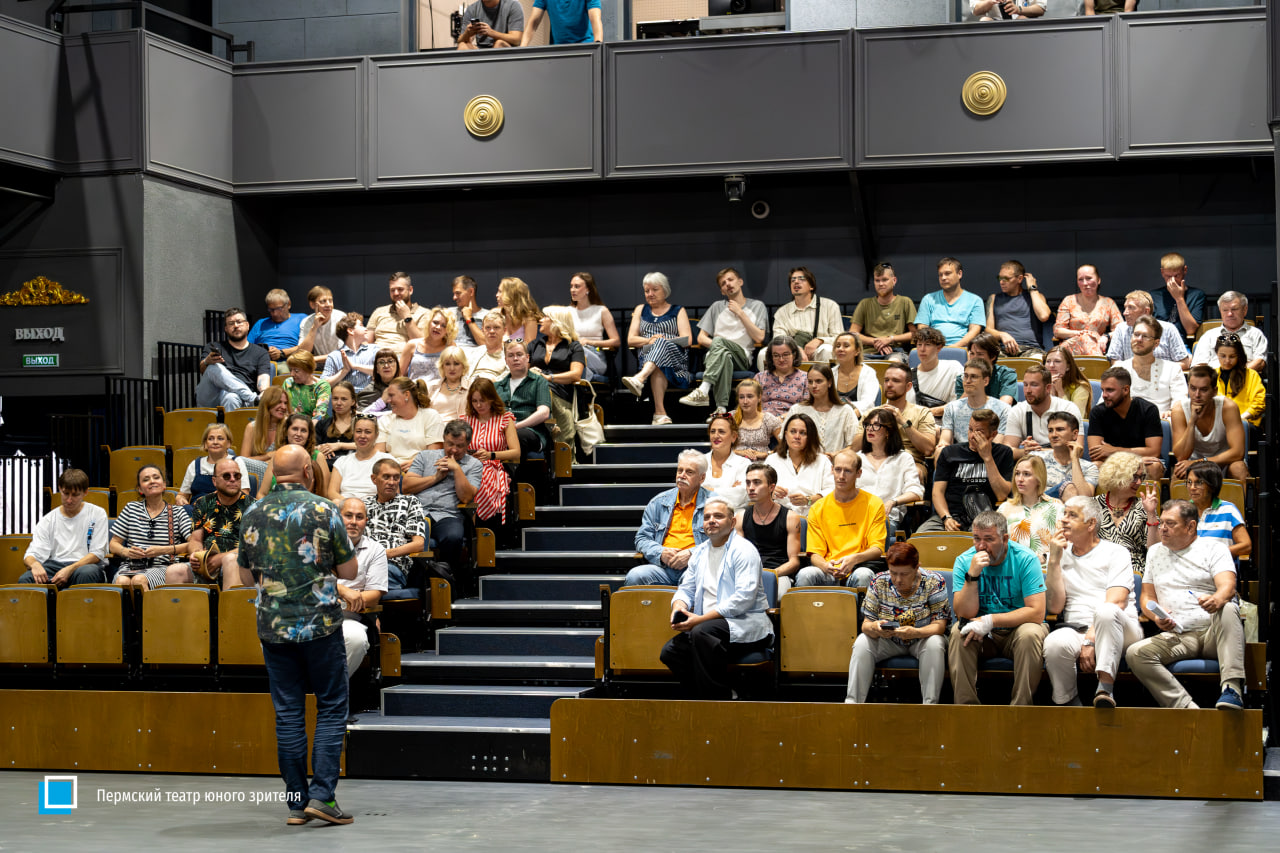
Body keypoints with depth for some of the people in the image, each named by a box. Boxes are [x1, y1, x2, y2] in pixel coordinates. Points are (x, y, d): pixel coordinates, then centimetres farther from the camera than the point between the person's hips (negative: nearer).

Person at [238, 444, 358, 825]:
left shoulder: (252, 515, 4)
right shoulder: (323, 510, -7)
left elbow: (247, 570, 15)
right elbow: (348, 571, -3)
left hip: (273, 626, 3)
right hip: (320, 623, -3)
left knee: (288, 714, 8)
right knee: (331, 708, 5)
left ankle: (296, 801, 10)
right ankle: (322, 795, -3)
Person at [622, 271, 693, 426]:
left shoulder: (678, 311, 19)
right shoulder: (640, 310, 27)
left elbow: (687, 340, 3)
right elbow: (630, 340, 15)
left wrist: (662, 340, -13)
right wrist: (649, 340, -7)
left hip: (676, 358, -1)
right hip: (647, 356, 1)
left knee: (662, 344, -39)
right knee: (658, 369, -39)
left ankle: (639, 379, -65)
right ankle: (660, 412, -56)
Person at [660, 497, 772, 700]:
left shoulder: (743, 550, -7)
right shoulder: (699, 552, 18)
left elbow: (744, 598, -17)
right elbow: (686, 589, 22)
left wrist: (701, 619, -20)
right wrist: (678, 608, -4)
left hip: (745, 625, -7)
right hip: (711, 625, 8)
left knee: (702, 632, -35)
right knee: (670, 651, -14)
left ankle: (720, 696, -23)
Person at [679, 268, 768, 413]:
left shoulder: (757, 306, 18)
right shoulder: (717, 306, 25)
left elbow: (759, 338, 4)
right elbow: (701, 338, 19)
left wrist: (740, 313, 1)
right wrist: (716, 345, -4)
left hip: (743, 358, -2)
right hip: (714, 357, 2)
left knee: (719, 341, -35)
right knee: (724, 356, -38)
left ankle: (703, 391, -53)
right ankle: (721, 408, -55)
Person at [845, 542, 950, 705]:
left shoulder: (933, 582, -16)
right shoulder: (879, 582, -9)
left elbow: (939, 625, -20)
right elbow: (866, 624, -9)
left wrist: (915, 633, -41)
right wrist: (874, 628, -36)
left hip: (921, 639, -2)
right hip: (887, 641, 2)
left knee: (935, 644, -33)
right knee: (862, 643, -24)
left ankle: (930, 703, -31)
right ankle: (852, 702, -24)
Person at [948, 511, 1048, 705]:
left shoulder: (1025, 559, -12)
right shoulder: (964, 561, -4)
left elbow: (1037, 613, -19)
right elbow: (964, 614, -13)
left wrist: (990, 621, -25)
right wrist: (972, 575, -25)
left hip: (1018, 627, -2)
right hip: (983, 635, 2)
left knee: (1030, 634, -33)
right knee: (958, 632, -27)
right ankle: (965, 706, -22)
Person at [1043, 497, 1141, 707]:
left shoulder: (1115, 553, 8)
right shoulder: (1060, 556, 19)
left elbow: (1116, 603, -6)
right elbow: (1055, 607, 6)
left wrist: (1090, 640, -17)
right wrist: (1054, 560, 1)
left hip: (1122, 633, -2)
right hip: (1075, 630, 2)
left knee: (1106, 612, -39)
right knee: (1054, 643, -35)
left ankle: (1105, 689, -36)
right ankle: (1068, 705, -16)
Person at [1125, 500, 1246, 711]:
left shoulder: (1214, 549, 8)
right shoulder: (1155, 552, 21)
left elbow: (1228, 586, -9)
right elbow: (1146, 597, 21)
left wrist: (1217, 600, -34)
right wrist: (1157, 617, -4)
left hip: (1214, 632, -3)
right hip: (1178, 637, 3)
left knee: (1227, 609, -37)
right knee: (1135, 654, -25)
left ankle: (1232, 688, -44)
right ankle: (1186, 707, -35)